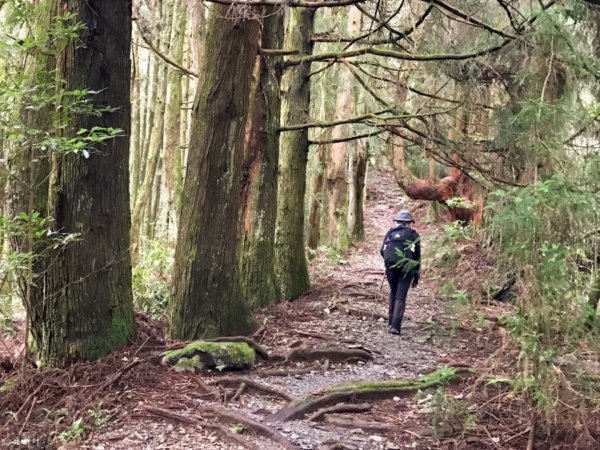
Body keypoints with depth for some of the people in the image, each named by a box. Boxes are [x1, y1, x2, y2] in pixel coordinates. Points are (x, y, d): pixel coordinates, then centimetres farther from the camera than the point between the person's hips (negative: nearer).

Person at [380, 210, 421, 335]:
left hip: (391, 267, 2)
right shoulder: (414, 235, 9)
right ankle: (395, 326, -12)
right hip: (407, 268, -2)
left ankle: (391, 322, 24)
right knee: (401, 297, -1)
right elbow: (417, 257, 7)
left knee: (393, 293, 22)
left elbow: (382, 251, 4)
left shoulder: (390, 232, 12)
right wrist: (417, 276, 13)